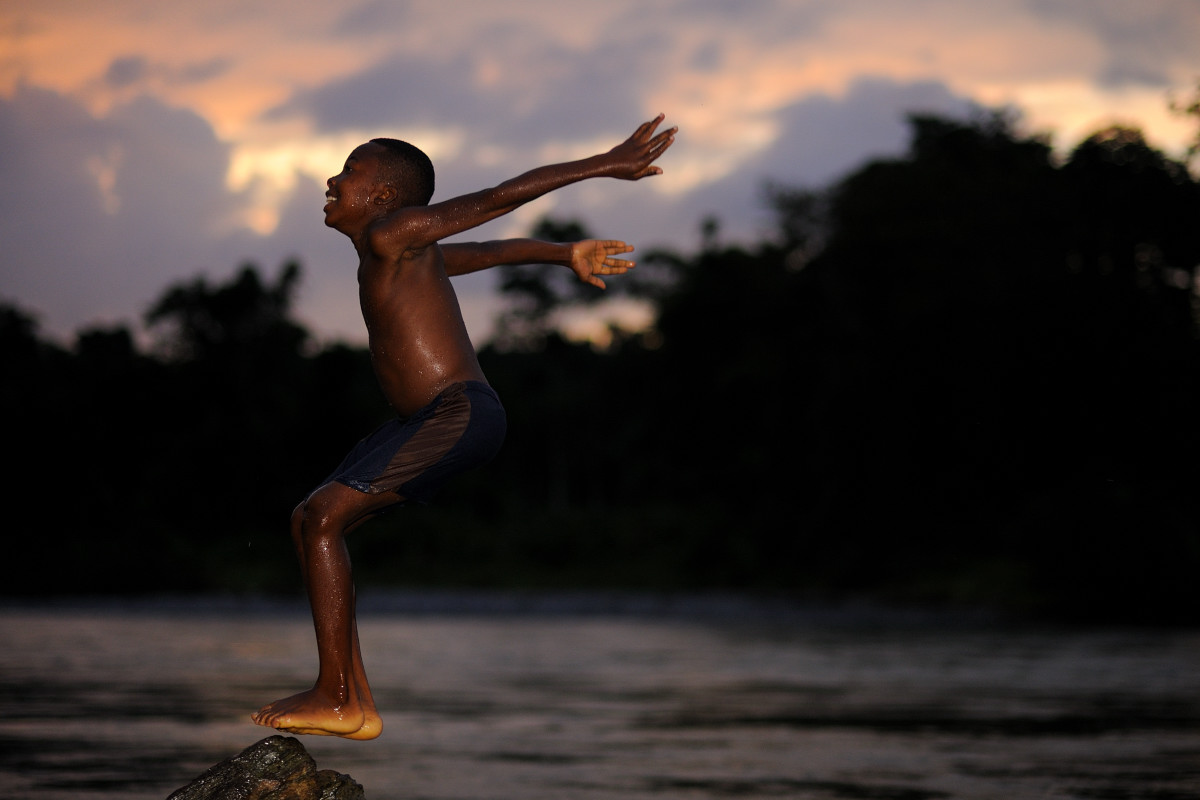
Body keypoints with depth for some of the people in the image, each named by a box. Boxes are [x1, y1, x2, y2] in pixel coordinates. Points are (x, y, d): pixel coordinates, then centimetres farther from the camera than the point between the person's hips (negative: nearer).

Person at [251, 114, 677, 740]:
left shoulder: (392, 234, -8)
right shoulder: (387, 258, 20)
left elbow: (499, 199, -10)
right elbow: (487, 251, 30)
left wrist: (604, 166, -9)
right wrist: (566, 255, 41)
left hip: (461, 414, -10)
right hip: (425, 420, 10)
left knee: (324, 516, -16)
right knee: (308, 523, 8)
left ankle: (335, 698, -14)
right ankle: (356, 703, 6)